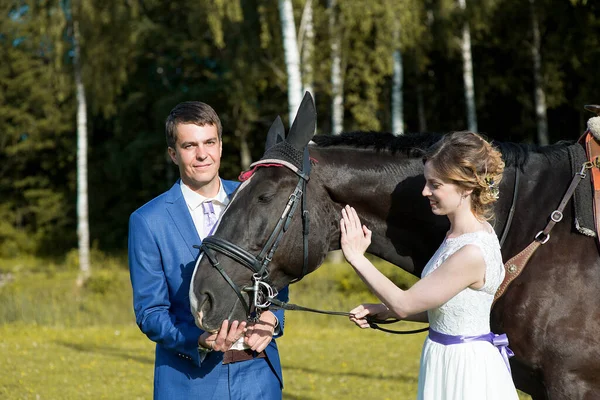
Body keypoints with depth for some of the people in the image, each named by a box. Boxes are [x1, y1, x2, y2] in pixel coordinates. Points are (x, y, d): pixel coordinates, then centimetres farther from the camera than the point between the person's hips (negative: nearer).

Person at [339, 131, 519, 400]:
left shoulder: (472, 253, -25)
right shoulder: (459, 235, 4)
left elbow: (404, 304, -18)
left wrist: (356, 257, -13)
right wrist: (383, 311, 3)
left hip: (466, 370, -9)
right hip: (446, 360, 9)